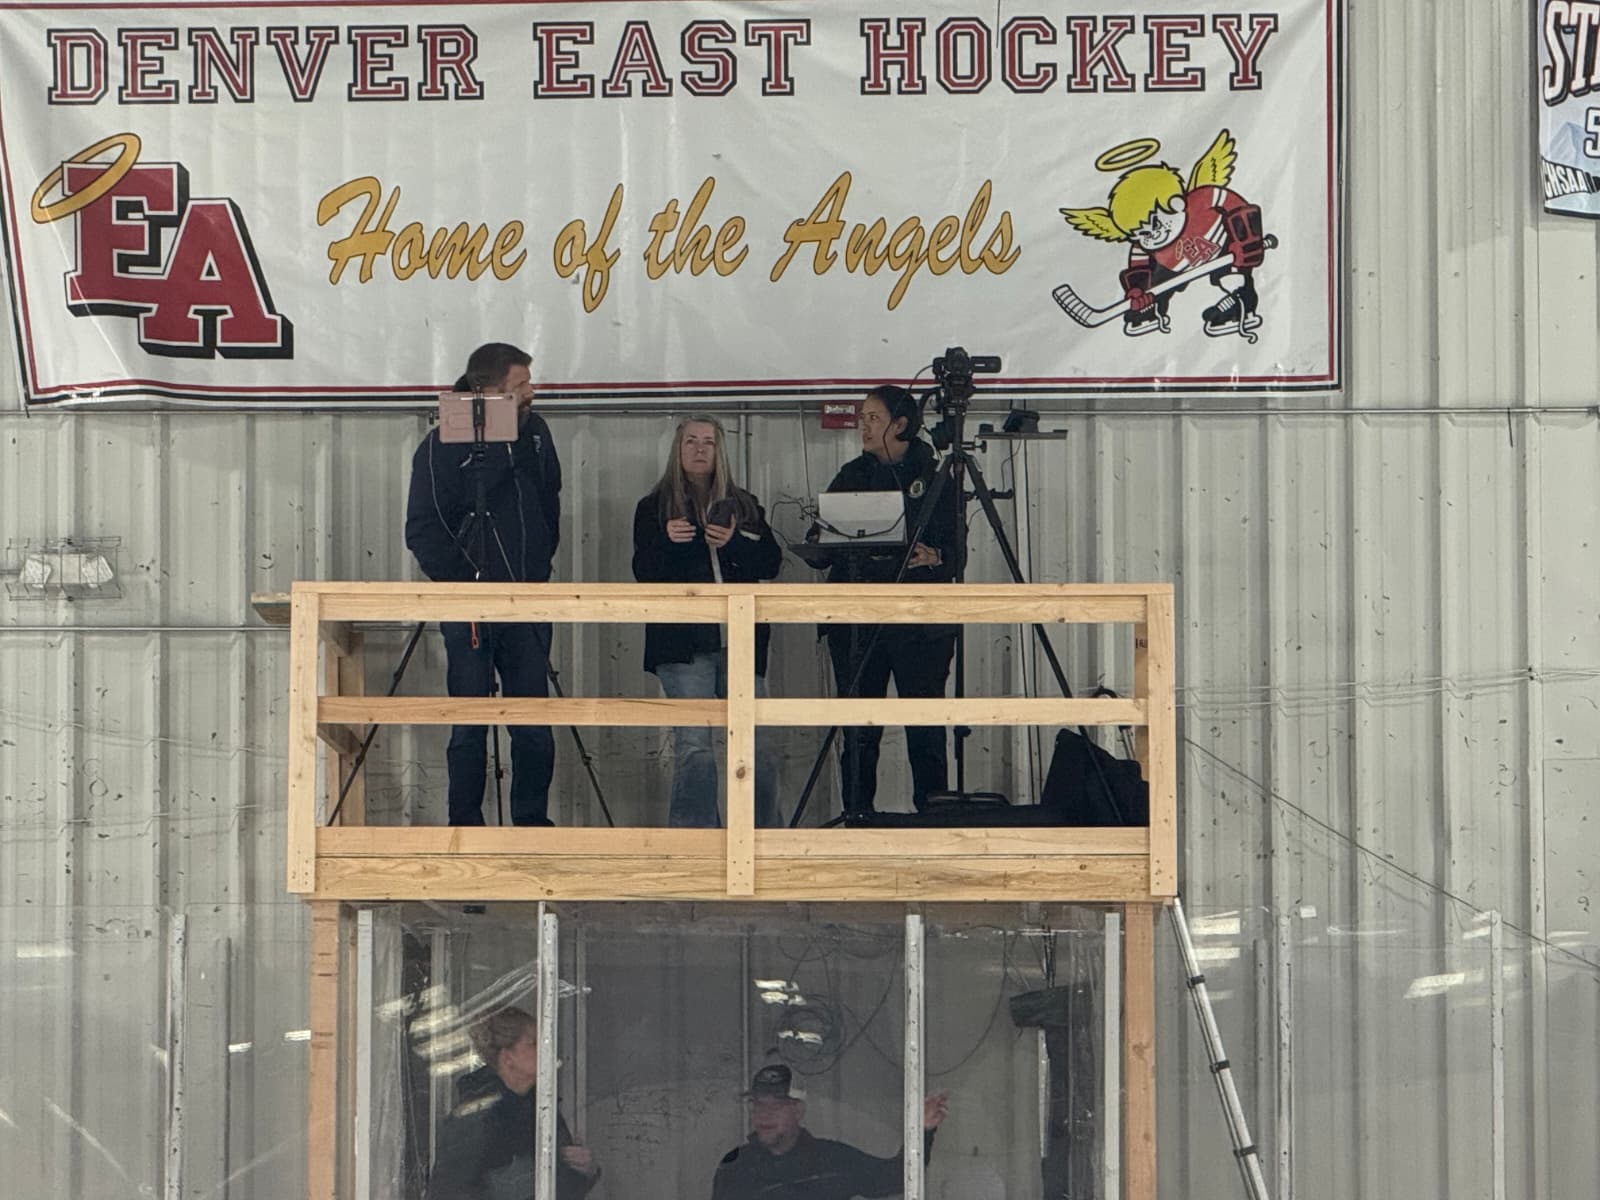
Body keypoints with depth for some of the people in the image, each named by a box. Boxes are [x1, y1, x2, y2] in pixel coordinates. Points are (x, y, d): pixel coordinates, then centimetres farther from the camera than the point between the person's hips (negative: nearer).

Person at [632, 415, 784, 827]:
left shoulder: (744, 506, 17)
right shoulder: (654, 508, 10)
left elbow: (771, 562, 7)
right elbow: (644, 571, 0)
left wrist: (735, 543, -11)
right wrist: (667, 542, -19)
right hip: (682, 641, -2)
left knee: (755, 743, -1)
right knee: (693, 744, -10)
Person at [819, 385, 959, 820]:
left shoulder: (936, 476, 4)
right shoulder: (853, 476, 13)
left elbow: (956, 547, 0)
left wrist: (933, 557, -20)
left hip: (921, 618, -2)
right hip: (857, 618, 2)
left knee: (926, 732, -2)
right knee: (860, 731, 1)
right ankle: (857, 818, 7)